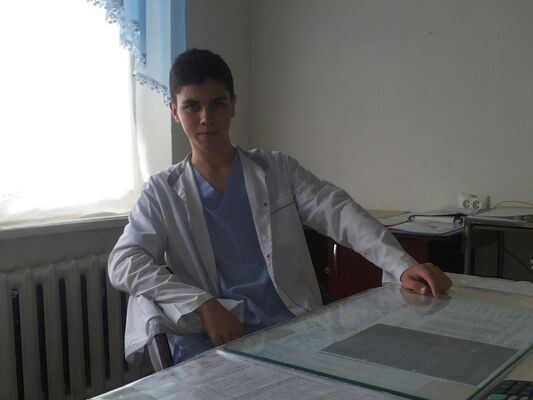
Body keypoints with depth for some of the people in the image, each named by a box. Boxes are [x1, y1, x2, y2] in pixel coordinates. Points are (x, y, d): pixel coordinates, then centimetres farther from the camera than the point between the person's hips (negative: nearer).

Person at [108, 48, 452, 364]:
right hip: (210, 340, -1)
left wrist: (402, 266, -17)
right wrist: (202, 305, -17)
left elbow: (339, 212, -1)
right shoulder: (163, 191, 8)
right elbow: (124, 263, -3)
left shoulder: (279, 170, 10)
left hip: (292, 328, 2)